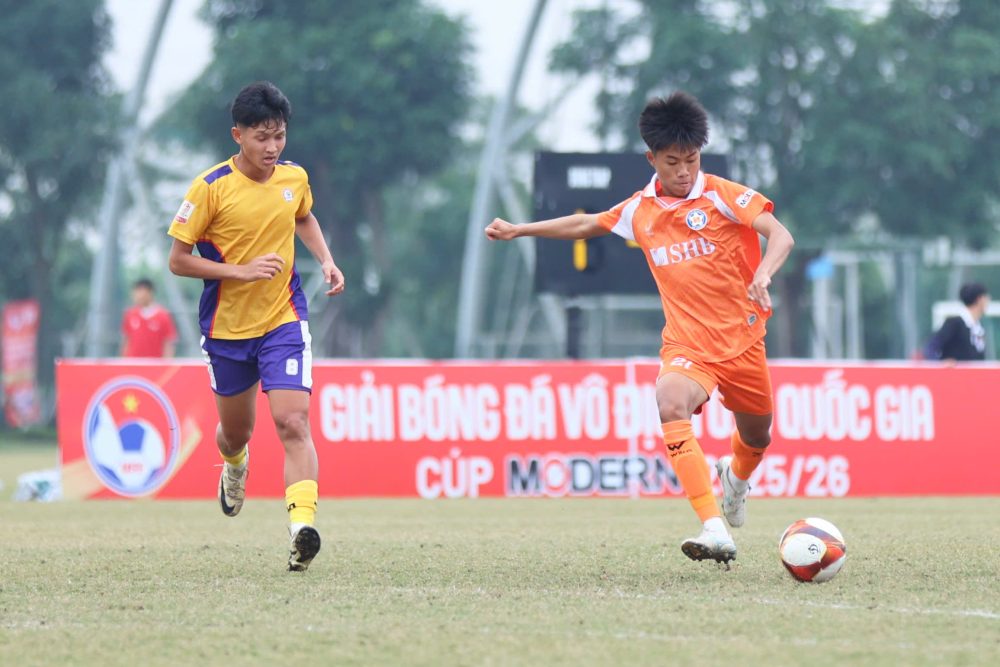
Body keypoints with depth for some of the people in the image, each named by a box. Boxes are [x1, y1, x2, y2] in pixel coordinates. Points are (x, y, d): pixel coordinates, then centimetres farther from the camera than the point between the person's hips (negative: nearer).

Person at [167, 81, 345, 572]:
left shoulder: (295, 178, -1)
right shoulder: (211, 188, -14)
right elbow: (178, 260, -11)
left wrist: (326, 261, 6)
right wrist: (241, 271, -22)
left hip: (283, 320, 1)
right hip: (227, 326, -1)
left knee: (292, 422, -19)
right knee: (236, 431, 16)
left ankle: (302, 526, -29)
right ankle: (234, 467, 54)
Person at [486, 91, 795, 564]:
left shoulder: (723, 195, -7)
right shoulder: (639, 209, 5)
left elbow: (780, 236, -18)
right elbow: (586, 225, 23)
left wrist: (762, 275, -39)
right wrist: (518, 230, 27)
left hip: (741, 338, -1)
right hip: (686, 343, 1)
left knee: (757, 436, 15)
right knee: (671, 404, -32)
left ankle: (736, 476, 58)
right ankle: (715, 531, -40)